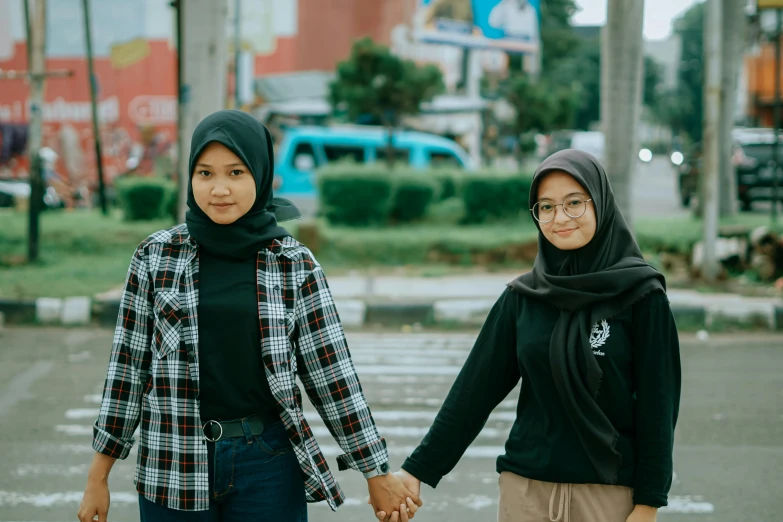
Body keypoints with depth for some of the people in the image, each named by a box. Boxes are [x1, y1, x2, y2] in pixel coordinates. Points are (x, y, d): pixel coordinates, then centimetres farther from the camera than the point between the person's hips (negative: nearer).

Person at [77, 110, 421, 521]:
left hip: (266, 464, 0)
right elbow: (128, 365, 4)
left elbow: (331, 372, 1)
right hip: (174, 466, 1)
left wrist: (377, 475, 2)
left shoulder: (295, 264, -1)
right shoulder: (156, 256, 0)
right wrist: (98, 476, 5)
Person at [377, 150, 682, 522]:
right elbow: (475, 389, 3)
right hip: (525, 490, 3)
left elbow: (657, 402, -6)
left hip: (609, 492, -2)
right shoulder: (521, 297, 3)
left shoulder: (642, 295, -6)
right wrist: (417, 470, -1)